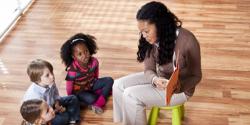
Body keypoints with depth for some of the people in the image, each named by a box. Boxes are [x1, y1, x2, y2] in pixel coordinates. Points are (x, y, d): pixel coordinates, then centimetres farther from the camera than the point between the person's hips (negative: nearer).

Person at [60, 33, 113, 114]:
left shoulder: (94, 62, -19)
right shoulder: (73, 70, -31)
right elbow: (69, 88, -17)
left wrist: (97, 84, 14)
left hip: (92, 85, 6)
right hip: (79, 91, -6)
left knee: (109, 80, -12)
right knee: (90, 99, -34)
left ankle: (97, 104, -19)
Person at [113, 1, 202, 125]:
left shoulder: (187, 41, -28)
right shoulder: (151, 40, -11)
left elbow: (195, 76, -16)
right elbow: (149, 69, -8)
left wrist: (177, 85, -35)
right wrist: (155, 79, -32)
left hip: (179, 88, -6)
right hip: (159, 79, 7)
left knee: (131, 95, -19)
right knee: (118, 85, -6)